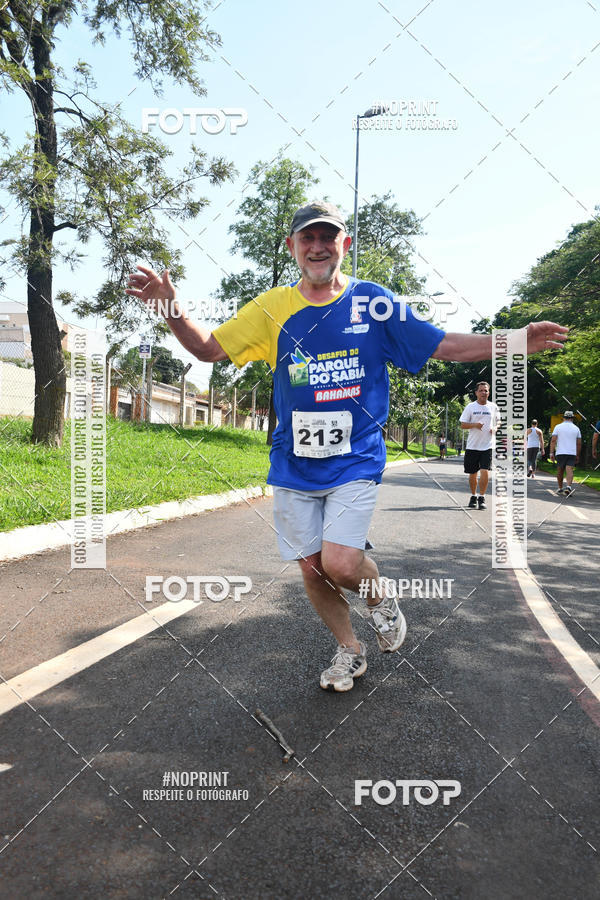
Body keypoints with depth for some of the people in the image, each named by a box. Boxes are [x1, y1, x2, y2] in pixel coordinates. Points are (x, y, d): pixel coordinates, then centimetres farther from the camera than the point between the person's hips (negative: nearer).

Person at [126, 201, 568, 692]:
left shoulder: (373, 302, -1)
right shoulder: (273, 307, 2)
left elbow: (443, 346, 3)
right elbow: (208, 347, 2)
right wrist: (171, 307, -15)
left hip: (356, 461, -2)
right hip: (293, 465, 3)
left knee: (340, 564, -16)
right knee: (312, 568, 8)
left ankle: (380, 595, 20)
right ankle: (350, 649, 33)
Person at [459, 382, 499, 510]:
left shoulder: (493, 407, 6)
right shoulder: (470, 407, 1)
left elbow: (498, 421, 19)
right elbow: (462, 425, 1)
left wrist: (495, 428, -3)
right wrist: (475, 425, -17)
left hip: (488, 446, 0)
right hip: (472, 446, 0)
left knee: (485, 471, -13)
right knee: (472, 473, 8)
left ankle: (482, 498, -1)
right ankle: (473, 496, 27)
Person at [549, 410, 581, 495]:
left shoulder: (558, 427, 4)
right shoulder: (576, 428, 9)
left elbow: (553, 440, -5)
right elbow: (579, 443, 10)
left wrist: (551, 453, -5)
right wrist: (577, 456, 17)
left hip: (560, 453, 0)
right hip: (572, 453, 0)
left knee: (560, 471, 13)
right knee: (569, 470, -9)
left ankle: (560, 488, 22)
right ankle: (569, 486, -30)